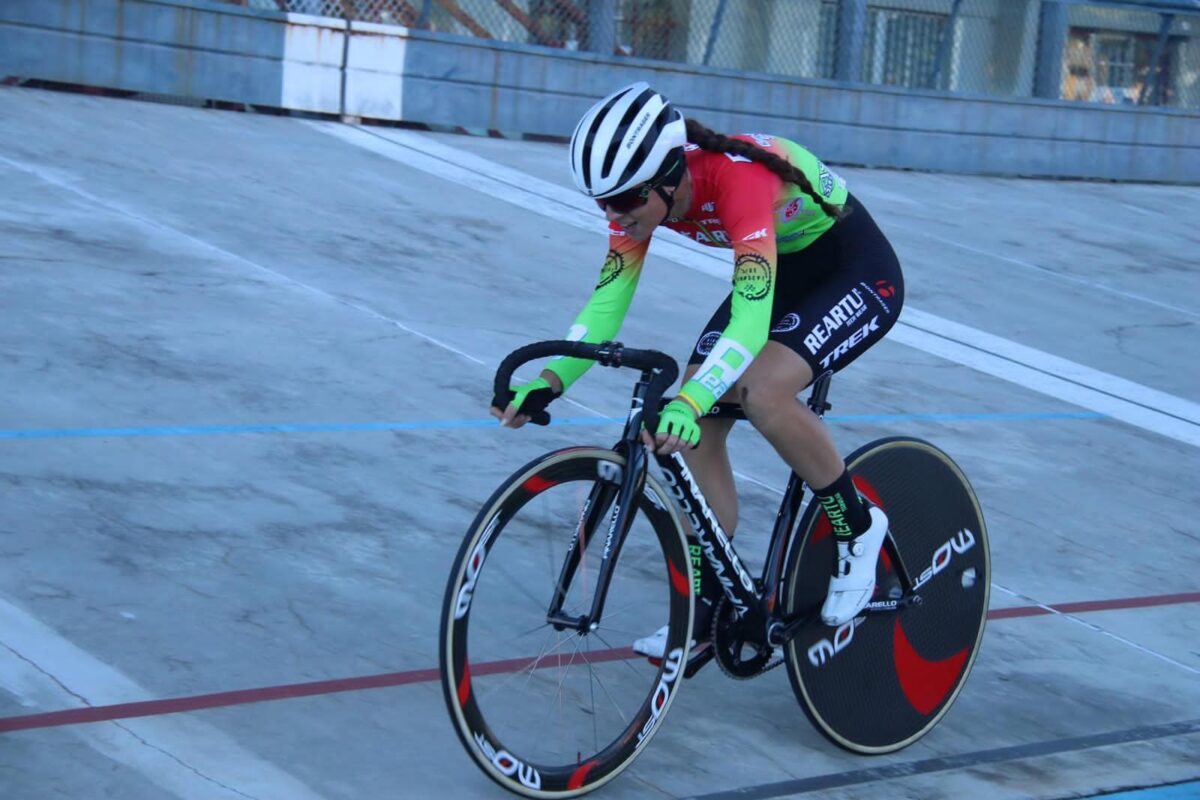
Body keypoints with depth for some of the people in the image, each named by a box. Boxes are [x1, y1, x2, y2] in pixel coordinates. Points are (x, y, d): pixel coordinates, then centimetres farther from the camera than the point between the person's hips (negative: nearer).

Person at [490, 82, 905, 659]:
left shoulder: (738, 179, -37)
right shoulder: (641, 192, -16)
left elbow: (750, 322, -46)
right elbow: (606, 301, -16)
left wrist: (689, 402, -60)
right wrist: (548, 382, -32)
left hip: (859, 272, -7)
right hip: (782, 270, 8)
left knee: (761, 391, -31)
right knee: (693, 429, -6)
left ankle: (858, 527, -7)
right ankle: (711, 610, 6)